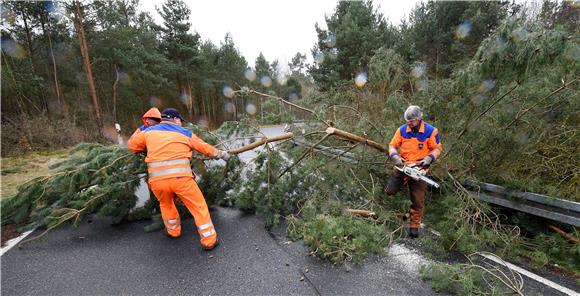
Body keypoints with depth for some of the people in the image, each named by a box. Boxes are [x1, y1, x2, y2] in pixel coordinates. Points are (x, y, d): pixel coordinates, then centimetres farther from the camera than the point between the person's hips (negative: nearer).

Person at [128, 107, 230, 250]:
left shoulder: (149, 131, 16)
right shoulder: (186, 133, 12)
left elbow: (132, 145, 28)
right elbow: (206, 148, 17)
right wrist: (222, 154, 31)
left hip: (157, 180, 3)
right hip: (181, 177, -3)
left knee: (166, 204, 32)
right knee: (199, 206, 11)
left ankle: (174, 231, 47)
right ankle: (209, 240, 15)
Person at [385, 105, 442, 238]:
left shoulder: (431, 131, -8)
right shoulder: (402, 130, -4)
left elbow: (437, 148, -2)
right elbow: (392, 145, -1)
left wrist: (429, 158, -21)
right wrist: (395, 156, -20)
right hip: (402, 166, 2)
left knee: (418, 201, 5)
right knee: (390, 191, 2)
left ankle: (414, 225, 20)